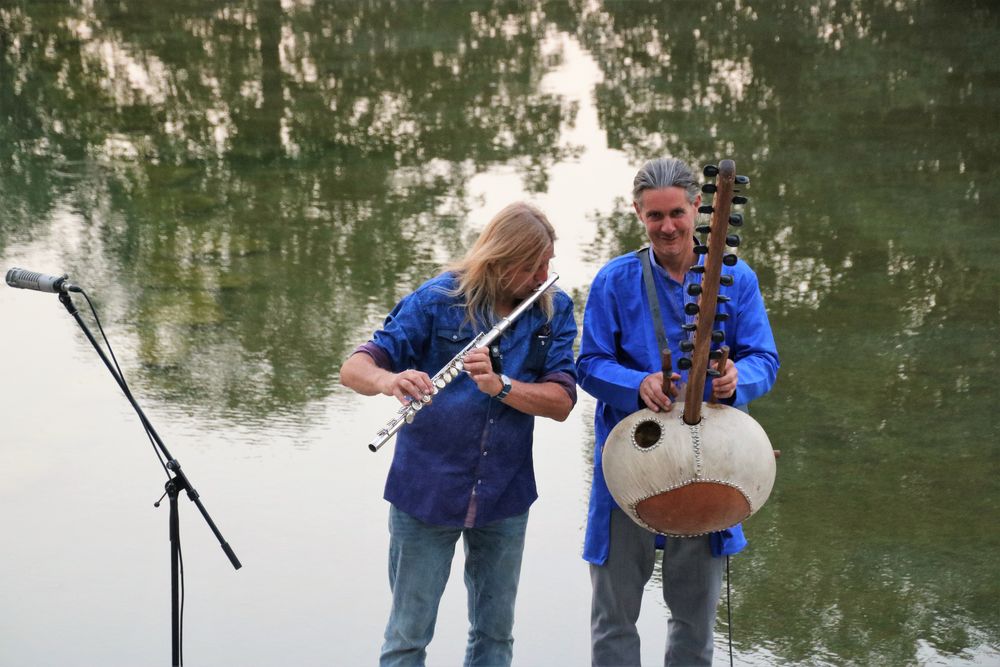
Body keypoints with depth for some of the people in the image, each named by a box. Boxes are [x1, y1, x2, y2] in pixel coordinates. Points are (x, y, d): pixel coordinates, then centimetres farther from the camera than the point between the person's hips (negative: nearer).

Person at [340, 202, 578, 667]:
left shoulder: (553, 310, -1)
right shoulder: (438, 300, -11)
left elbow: (561, 402, -11)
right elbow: (353, 369, -14)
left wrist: (499, 385, -28)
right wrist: (389, 380, -37)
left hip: (505, 495, 3)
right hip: (426, 491, -3)